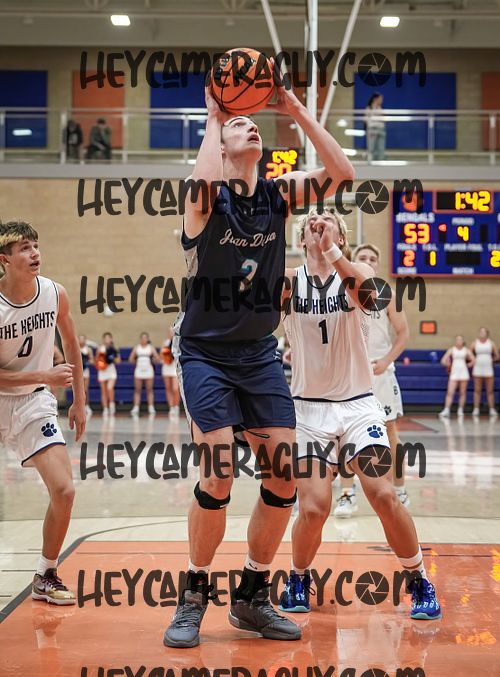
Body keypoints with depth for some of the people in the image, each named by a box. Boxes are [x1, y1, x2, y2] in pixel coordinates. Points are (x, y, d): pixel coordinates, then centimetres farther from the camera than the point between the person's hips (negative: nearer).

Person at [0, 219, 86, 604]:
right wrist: (45, 376, -23)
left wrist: (79, 400, 11)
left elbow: (71, 343, 10)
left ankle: (45, 578, 10)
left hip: (34, 403, 3)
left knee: (64, 491, -9)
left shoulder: (55, 294, -7)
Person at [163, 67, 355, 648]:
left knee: (285, 476, -1)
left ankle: (252, 598, 16)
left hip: (261, 354, 5)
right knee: (218, 474, -15)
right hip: (206, 353, -5)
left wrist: (298, 112, -11)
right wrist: (212, 116, -20)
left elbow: (341, 174, -9)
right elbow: (204, 182, -34)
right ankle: (193, 598, 5)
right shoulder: (207, 198, -9)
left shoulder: (278, 194, 3)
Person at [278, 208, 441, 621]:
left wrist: (334, 254, -40)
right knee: (313, 508, -10)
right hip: (310, 408, 0)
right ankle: (299, 580, 20)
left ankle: (420, 583, 6)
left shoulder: (356, 275, -2)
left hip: (358, 404, 0)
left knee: (384, 495, -15)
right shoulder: (289, 281, 1)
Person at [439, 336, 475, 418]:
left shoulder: (466, 350, 5)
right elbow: (443, 361, -1)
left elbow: (473, 361, 4)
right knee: (450, 393, -9)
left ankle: (460, 410, 13)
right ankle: (446, 411, -15)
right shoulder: (452, 350, 4)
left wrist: (466, 365, 5)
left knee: (462, 393, 4)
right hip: (454, 373, -1)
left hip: (463, 373, 1)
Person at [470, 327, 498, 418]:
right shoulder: (475, 343, 2)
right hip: (477, 370, 0)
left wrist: (490, 360, 13)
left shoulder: (491, 343, 3)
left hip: (488, 370, 0)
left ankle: (492, 410, 5)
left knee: (490, 391, 1)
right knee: (477, 390, 2)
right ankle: (476, 409, 4)